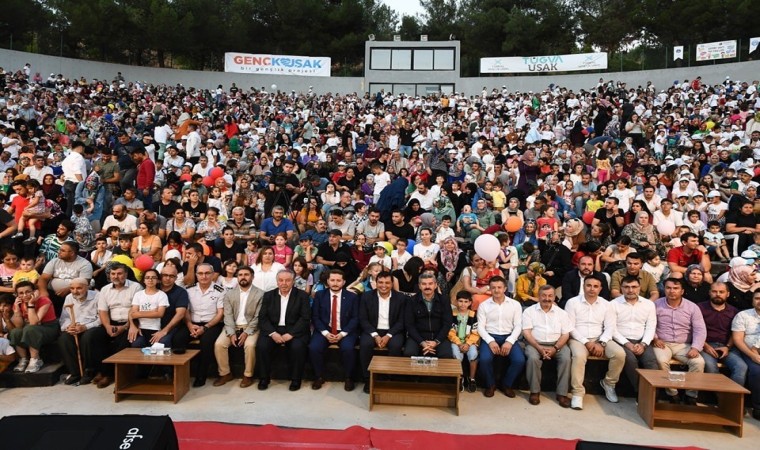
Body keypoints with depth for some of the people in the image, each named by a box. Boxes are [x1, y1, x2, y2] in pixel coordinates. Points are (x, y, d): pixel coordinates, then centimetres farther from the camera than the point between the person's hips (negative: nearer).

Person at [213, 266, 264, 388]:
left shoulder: (260, 294, -3)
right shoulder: (229, 294, 6)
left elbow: (258, 317, -8)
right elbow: (228, 315, -2)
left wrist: (246, 333, -18)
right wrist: (231, 333, -16)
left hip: (250, 327, -3)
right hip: (232, 327, 3)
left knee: (250, 345, -31)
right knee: (219, 344, -21)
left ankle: (248, 375, -10)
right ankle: (225, 374, -2)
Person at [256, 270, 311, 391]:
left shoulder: (302, 296, 1)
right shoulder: (268, 295, 9)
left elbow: (305, 318, -7)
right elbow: (262, 318, 2)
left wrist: (290, 334, -18)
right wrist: (273, 333, -15)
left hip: (294, 331, -2)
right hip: (273, 330, 2)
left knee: (297, 346, -31)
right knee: (261, 345, -25)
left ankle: (295, 379, -9)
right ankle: (264, 378, -4)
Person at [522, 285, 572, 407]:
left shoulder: (561, 312, 8)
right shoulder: (529, 311, 2)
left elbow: (565, 334, 3)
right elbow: (526, 332, -5)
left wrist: (555, 348, -14)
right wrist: (539, 348, -18)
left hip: (557, 344, 2)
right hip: (535, 343, -2)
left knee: (566, 358, -27)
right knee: (533, 358, -32)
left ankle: (562, 393, -15)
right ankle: (535, 391, -13)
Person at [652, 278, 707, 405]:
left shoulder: (692, 307, 4)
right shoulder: (656, 305, 1)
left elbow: (700, 330, -2)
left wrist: (695, 347, -15)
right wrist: (654, 338, -14)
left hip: (683, 345, 2)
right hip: (663, 344, -2)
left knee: (699, 362, -25)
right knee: (661, 361, -33)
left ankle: (691, 395, -7)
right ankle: (672, 394, -14)